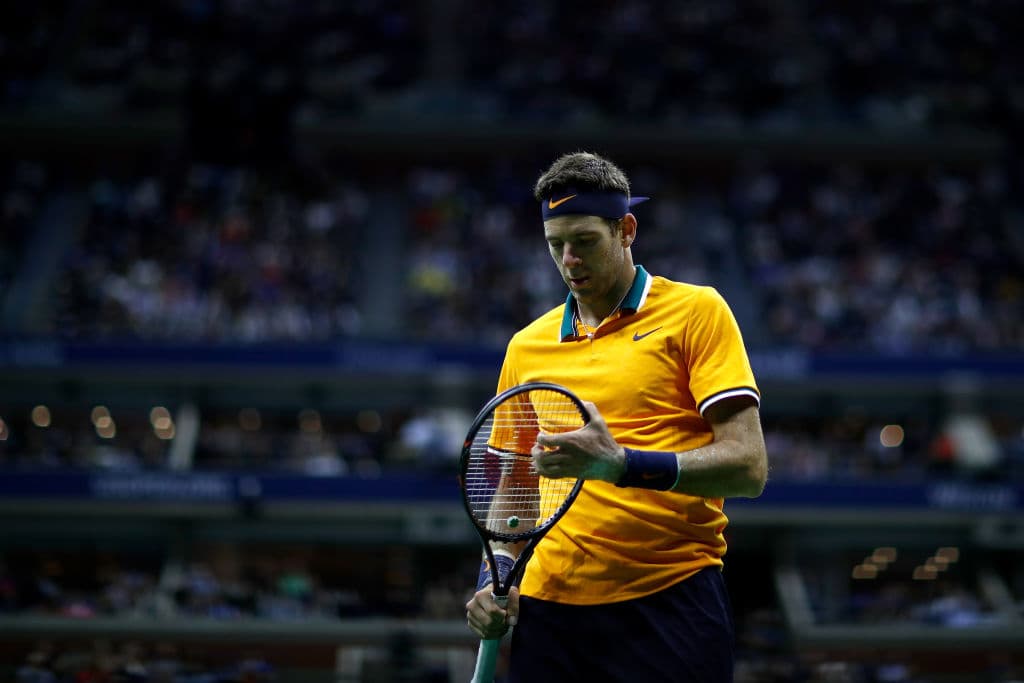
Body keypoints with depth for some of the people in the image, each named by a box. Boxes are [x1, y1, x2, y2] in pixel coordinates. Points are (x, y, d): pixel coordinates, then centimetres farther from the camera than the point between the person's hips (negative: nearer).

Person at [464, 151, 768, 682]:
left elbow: (748, 467, -9)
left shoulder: (696, 311, 0)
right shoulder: (526, 345, 14)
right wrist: (495, 577, 4)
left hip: (670, 604, -4)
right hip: (549, 607, 4)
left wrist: (623, 463, -22)